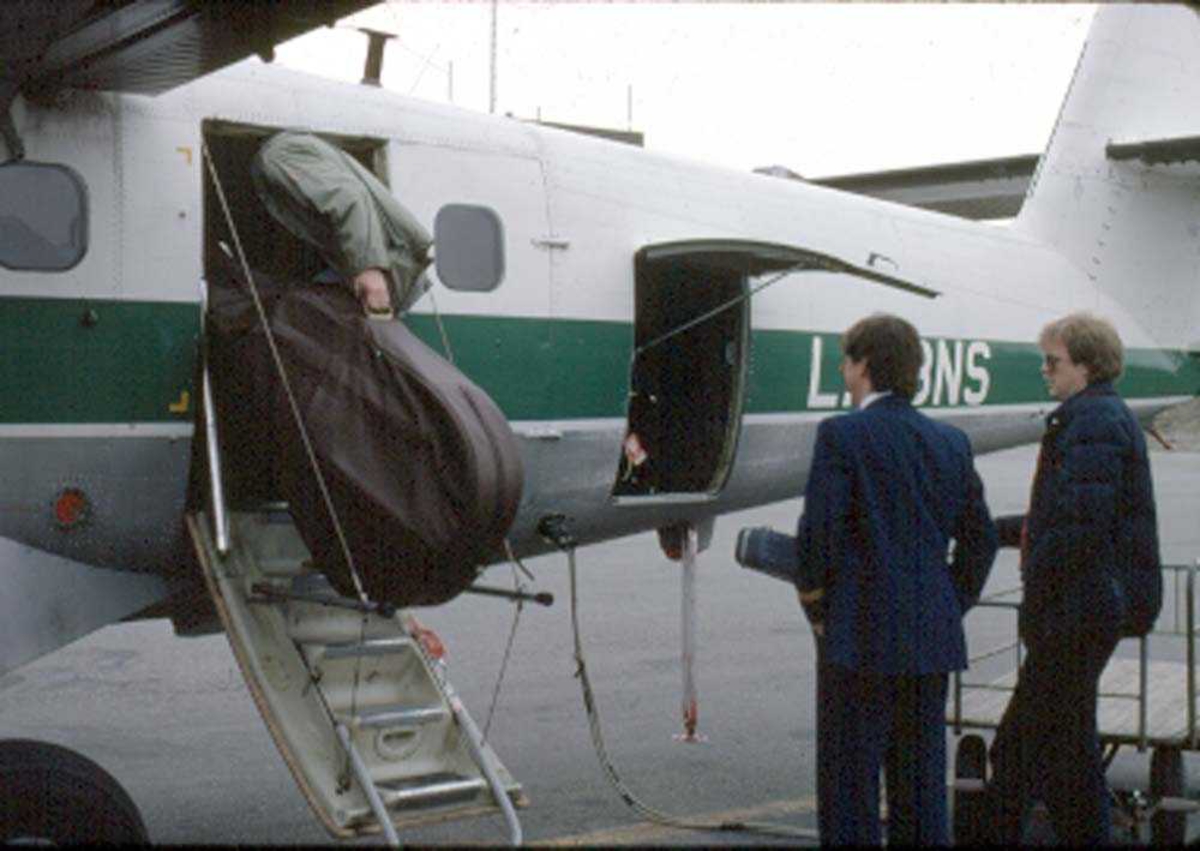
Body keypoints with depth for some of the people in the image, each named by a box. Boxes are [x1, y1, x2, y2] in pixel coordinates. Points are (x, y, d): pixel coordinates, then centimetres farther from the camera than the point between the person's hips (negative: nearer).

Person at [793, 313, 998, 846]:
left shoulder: (841, 436, -9)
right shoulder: (950, 442, 8)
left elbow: (818, 533, -13)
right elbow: (980, 538, 12)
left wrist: (815, 607, 1)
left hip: (860, 638, -6)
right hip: (932, 639, 6)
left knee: (848, 781, 1)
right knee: (921, 779, 13)